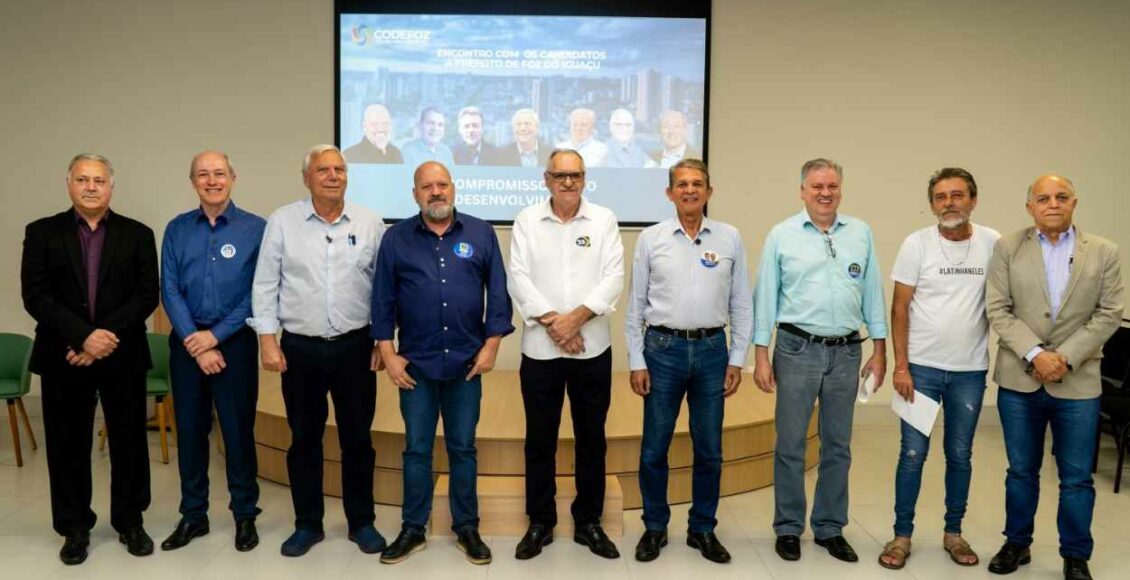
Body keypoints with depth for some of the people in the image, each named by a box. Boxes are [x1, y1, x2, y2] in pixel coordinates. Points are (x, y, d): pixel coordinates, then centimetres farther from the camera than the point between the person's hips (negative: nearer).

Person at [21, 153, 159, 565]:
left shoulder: (138, 235, 4)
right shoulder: (42, 233, 4)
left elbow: (147, 296, -2)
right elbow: (35, 296, -5)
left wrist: (106, 335, -14)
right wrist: (84, 336, -16)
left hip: (122, 357, 0)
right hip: (63, 358, 0)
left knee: (129, 443, 7)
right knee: (68, 446, 8)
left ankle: (129, 523, 23)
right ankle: (75, 529, 23)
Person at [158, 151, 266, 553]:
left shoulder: (255, 228, -4)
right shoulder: (177, 230, 5)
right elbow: (170, 291, 1)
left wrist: (216, 335, -10)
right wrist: (195, 342, -9)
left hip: (235, 342, -3)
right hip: (186, 343, 3)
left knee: (238, 430, 3)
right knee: (189, 430, 10)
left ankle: (245, 515, 17)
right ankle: (193, 515, 24)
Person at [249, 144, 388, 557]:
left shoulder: (369, 223, 1)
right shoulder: (282, 221, 0)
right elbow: (265, 285, 0)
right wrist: (267, 340, -5)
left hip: (355, 346, 0)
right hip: (300, 348, 0)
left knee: (357, 439, 9)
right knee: (304, 440, 10)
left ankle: (362, 522, 23)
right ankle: (307, 524, 25)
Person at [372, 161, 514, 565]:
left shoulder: (481, 234, 2)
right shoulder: (396, 238, 2)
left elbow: (498, 292, 2)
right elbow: (383, 298, 2)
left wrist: (491, 345, -3)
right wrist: (388, 353, -3)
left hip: (466, 362, 0)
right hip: (415, 364, 0)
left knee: (463, 448, 10)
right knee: (416, 449, 9)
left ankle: (467, 528, 22)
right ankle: (413, 529, 22)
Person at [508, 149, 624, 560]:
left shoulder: (604, 220, 4)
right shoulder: (527, 220, 4)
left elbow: (613, 278, -5)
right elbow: (519, 278, -4)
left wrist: (575, 317, -16)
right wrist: (552, 322, -14)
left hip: (593, 348, 1)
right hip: (540, 348, 0)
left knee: (591, 438, 9)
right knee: (540, 439, 8)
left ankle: (588, 522, 23)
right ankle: (540, 523, 22)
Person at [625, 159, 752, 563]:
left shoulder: (730, 238, 3)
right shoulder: (651, 239, 1)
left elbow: (741, 303, 5)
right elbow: (635, 305, 3)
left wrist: (737, 359, 2)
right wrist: (636, 361, -1)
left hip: (712, 350, 1)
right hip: (663, 349, -1)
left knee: (709, 450, 10)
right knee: (654, 449, 7)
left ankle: (703, 529, 26)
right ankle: (655, 527, 24)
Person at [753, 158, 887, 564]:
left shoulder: (861, 234, 6)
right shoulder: (782, 235, -1)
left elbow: (872, 293, 8)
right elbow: (766, 297, 0)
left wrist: (879, 350, 6)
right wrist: (761, 357, -3)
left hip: (846, 351, 3)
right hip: (797, 348, -2)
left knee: (838, 446, 11)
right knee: (790, 444, 5)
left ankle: (830, 528, 25)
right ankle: (788, 528, 19)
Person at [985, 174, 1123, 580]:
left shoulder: (1104, 252, 2)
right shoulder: (1007, 249, 0)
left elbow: (1109, 314, -2)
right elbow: (998, 310, -4)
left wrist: (1066, 358, -12)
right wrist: (1035, 354, -15)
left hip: (1078, 381, 0)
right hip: (1019, 379, 0)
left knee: (1077, 479, 7)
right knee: (1021, 471, 13)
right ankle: (1017, 544, 28)